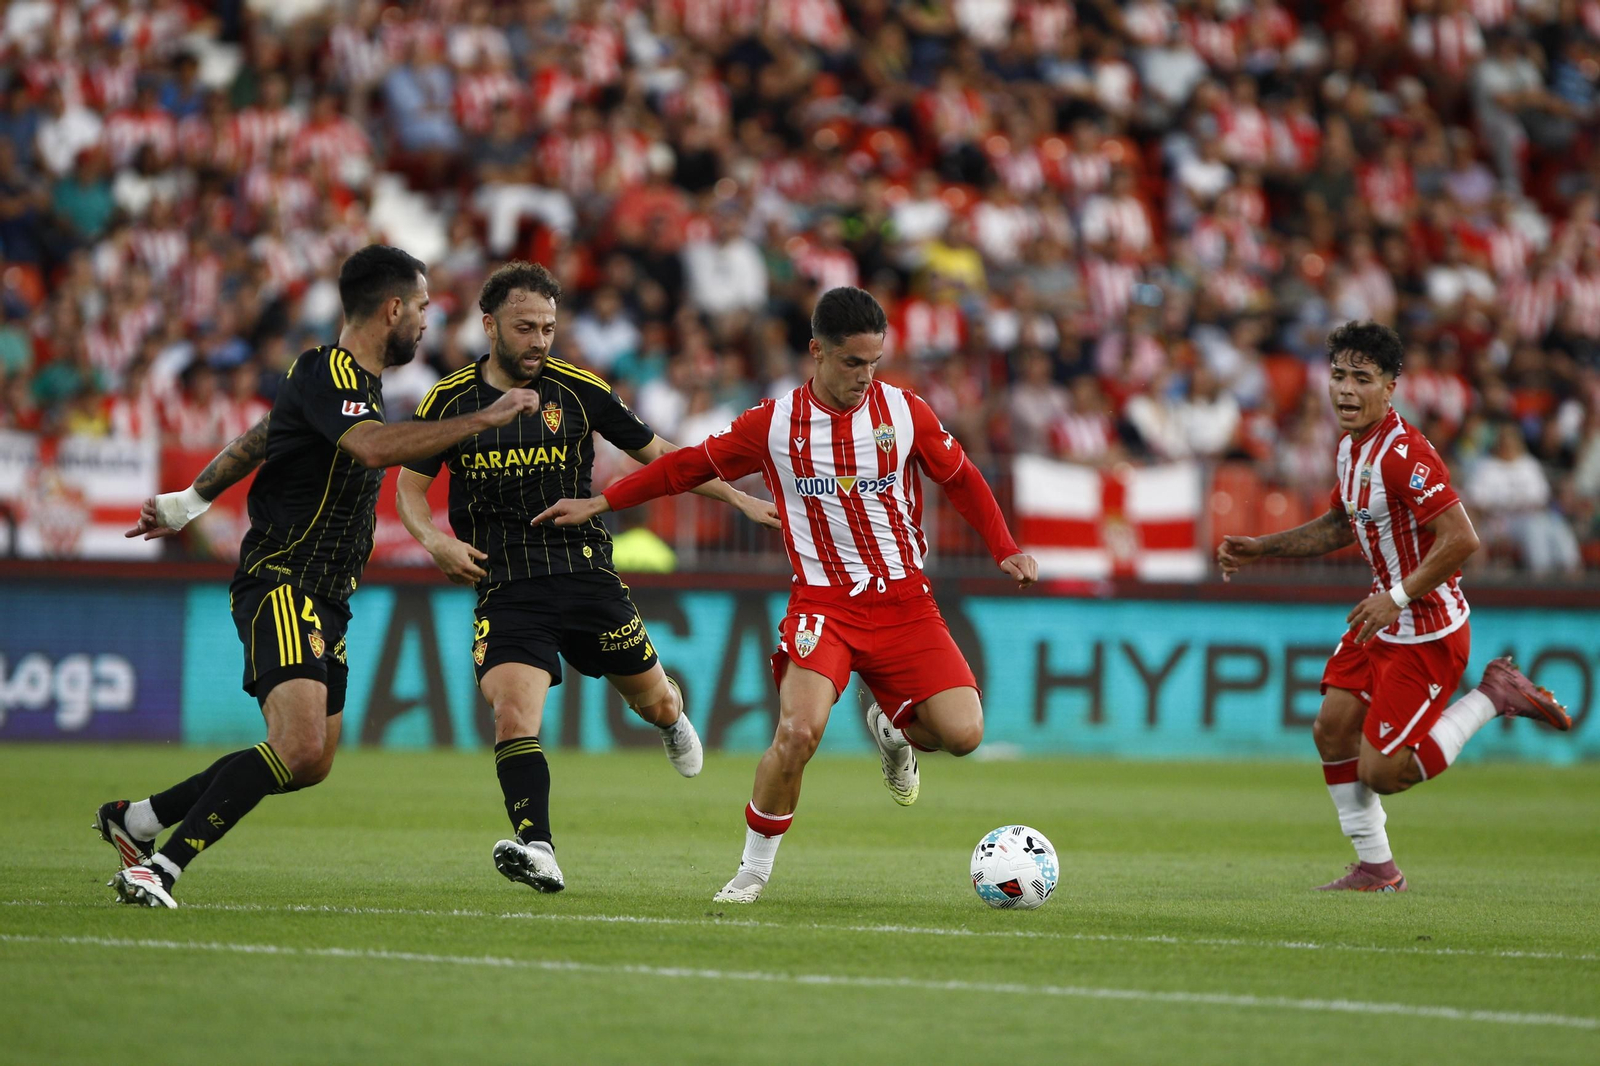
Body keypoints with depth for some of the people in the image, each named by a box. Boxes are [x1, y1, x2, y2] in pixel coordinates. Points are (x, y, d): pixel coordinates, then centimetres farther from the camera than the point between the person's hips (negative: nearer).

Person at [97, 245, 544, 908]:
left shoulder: (358, 380, 17)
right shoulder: (325, 373, -14)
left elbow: (260, 437, 29)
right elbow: (374, 448, -34)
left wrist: (188, 501, 37)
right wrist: (486, 418, -31)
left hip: (323, 603, 10)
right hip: (281, 585, -10)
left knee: (311, 764, 13)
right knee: (299, 746, -26)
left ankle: (135, 820, 23)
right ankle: (159, 867, -23)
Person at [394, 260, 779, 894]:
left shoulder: (577, 389, 0)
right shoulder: (449, 401, 0)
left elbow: (656, 453, 10)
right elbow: (410, 483, 12)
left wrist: (739, 499, 7)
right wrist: (434, 540, -9)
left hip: (585, 573, 1)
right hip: (505, 589, -1)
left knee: (653, 702, 13)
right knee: (512, 712, -23)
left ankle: (670, 714, 52)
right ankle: (537, 852, -27)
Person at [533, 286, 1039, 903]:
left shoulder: (904, 413, -1)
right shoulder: (775, 424, -3)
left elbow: (962, 481, 14)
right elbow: (688, 467, 10)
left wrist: (1005, 551, 3)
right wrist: (599, 504, 8)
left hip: (904, 599, 2)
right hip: (823, 602, -2)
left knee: (962, 732, -14)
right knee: (800, 730, -26)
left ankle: (893, 730, 24)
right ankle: (754, 868, -4)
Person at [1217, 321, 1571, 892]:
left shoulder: (1404, 454, -25)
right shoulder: (1350, 444, 6)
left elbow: (1461, 539, -30)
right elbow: (1341, 524, 23)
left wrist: (1398, 598, -28)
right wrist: (1261, 548, 16)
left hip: (1428, 632, -9)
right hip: (1385, 617, 9)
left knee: (1381, 772, -8)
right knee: (1332, 730, 6)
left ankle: (1494, 697, 7)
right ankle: (1375, 867, 19)